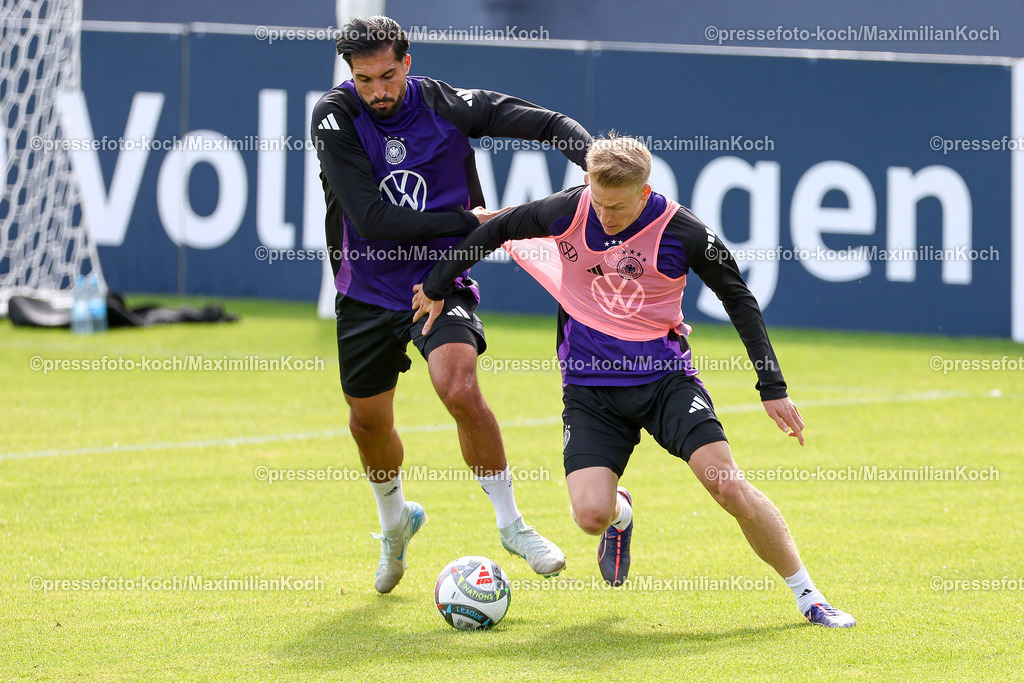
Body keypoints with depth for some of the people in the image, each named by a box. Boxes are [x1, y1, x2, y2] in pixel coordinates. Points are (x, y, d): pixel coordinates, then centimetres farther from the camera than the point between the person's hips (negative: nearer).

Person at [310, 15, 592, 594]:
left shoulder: (445, 106, -14)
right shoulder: (335, 118, -17)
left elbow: (548, 124, -10)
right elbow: (372, 219, -24)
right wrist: (468, 220, -24)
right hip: (368, 288, 2)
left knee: (460, 389, -26)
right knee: (368, 421, 13)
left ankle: (511, 523, -10)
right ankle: (395, 520, 45)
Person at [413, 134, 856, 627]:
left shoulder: (683, 233, -14)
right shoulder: (569, 212, -10)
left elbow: (740, 301, -1)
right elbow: (496, 229, 8)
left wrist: (772, 388, -3)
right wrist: (437, 287, 17)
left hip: (665, 378, -1)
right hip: (590, 387, 1)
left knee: (728, 485, -19)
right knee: (591, 514, -17)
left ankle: (807, 596, -4)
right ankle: (620, 513, 24)